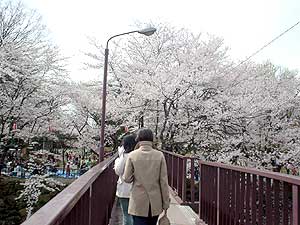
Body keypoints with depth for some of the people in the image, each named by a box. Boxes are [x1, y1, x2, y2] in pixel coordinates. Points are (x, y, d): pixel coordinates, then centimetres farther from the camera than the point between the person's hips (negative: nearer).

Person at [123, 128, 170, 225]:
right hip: (155, 202, 2)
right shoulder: (159, 155, -5)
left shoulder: (132, 155, -8)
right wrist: (166, 203, 2)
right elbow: (163, 181, -5)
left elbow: (127, 178, -5)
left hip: (138, 202, -2)